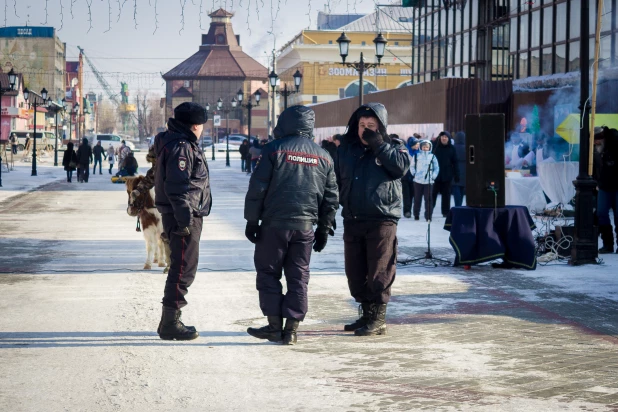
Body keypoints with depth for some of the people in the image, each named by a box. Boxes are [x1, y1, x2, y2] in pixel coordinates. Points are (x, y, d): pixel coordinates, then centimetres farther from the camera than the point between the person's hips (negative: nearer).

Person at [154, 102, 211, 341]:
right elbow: (177, 186, -22)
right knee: (183, 269, -8)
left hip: (186, 217, 11)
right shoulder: (180, 147, -16)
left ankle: (171, 321, 24)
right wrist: (185, 220, -23)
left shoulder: (183, 144, 17)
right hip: (184, 217, -11)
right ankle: (170, 324, -4)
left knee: (181, 268, 17)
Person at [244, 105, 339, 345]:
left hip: (274, 224, -3)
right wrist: (324, 228, 19)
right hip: (305, 226, 4)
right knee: (298, 277, 8)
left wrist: (252, 221, 0)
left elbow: (257, 188, -6)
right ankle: (291, 328, 6)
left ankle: (275, 325, 6)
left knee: (268, 273, 7)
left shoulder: (275, 150, -4)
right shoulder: (324, 157, 10)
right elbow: (331, 197, 12)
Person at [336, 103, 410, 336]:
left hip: (382, 219, -5)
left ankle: (378, 319, 1)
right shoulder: (346, 149, 13)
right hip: (352, 219, 5)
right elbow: (337, 180, 18)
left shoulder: (392, 147, 2)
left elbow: (402, 166, -19)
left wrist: (378, 144, -17)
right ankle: (366, 314, 22)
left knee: (379, 272, -6)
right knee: (355, 272, 9)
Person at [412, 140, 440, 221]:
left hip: (428, 181, -1)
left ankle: (428, 216, -1)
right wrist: (414, 174, 1)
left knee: (428, 199, -4)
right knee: (417, 199, 6)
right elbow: (412, 166, 13)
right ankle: (416, 215, 15)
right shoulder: (417, 155, 5)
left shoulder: (432, 156, 4)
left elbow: (437, 168, 9)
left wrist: (433, 176, 0)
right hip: (418, 181, 1)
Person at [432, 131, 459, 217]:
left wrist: (456, 175, -2)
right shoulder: (436, 147, 1)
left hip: (447, 175, 0)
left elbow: (455, 162, 2)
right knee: (433, 193, 0)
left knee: (446, 194, 6)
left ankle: (446, 212, 12)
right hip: (436, 174, 0)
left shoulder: (452, 149, 2)